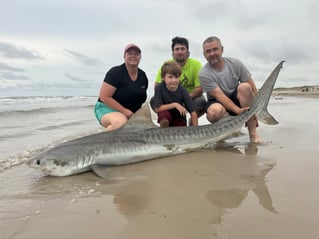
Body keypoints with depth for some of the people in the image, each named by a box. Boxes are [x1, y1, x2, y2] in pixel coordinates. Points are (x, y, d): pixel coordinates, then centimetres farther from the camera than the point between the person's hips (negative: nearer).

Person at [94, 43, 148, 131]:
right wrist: (124, 110, -20)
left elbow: (141, 97, 20)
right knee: (121, 122, -38)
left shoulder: (143, 75, 7)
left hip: (130, 113, 7)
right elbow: (104, 97, -17)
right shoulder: (115, 72, -12)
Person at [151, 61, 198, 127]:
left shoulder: (182, 91, -18)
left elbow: (193, 112, -18)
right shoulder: (159, 88, -20)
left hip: (179, 119, 2)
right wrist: (174, 105, -28)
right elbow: (157, 108, -23)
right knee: (163, 113, -33)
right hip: (165, 117, -1)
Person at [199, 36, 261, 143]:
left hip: (236, 99, 3)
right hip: (217, 102, -3)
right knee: (215, 112, -38)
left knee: (245, 87, -29)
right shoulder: (204, 74, -17)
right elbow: (220, 96, -25)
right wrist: (238, 110, -37)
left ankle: (252, 132, -21)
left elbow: (252, 88, -5)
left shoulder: (235, 63, -7)